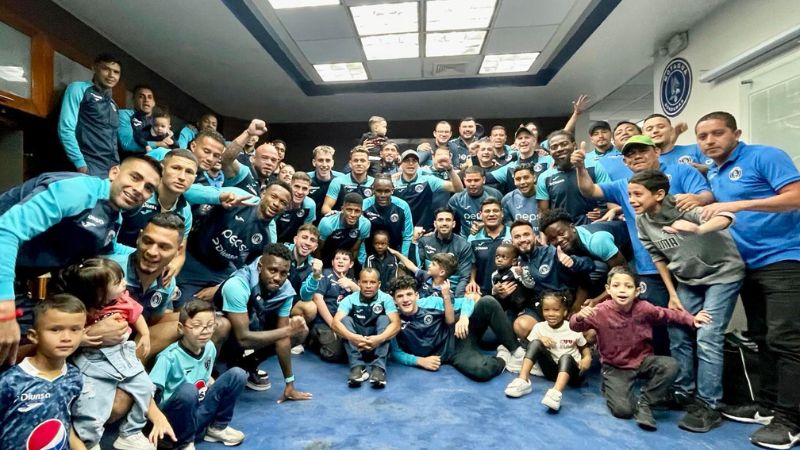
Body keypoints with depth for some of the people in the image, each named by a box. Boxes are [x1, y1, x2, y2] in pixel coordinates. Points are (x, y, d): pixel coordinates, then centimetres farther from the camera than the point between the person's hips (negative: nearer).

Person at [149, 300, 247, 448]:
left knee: (237, 374, -10)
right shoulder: (169, 357, -20)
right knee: (188, 390, -37)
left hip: (201, 411, 6)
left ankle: (217, 427, 8)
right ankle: (184, 443, -9)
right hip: (175, 421, -5)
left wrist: (222, 390, 4)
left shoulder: (209, 348, -1)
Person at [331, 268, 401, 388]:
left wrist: (380, 338, -41)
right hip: (355, 345, 1)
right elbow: (335, 323, -21)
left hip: (378, 345, 0)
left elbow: (396, 324, -21)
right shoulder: (350, 299, -7)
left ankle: (378, 368, -35)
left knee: (384, 319, -23)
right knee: (346, 319, -22)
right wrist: (352, 337, -41)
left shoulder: (386, 298, -7)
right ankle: (357, 367, -34)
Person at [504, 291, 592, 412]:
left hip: (571, 372, -2)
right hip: (551, 369, 2)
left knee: (566, 357, -37)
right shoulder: (539, 327, -1)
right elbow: (531, 346, 0)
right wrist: (540, 339, -21)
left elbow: (585, 347, 8)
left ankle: (556, 393, -61)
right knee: (536, 343, -22)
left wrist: (587, 358, -15)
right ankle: (523, 381, -31)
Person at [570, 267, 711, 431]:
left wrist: (692, 319, -6)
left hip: (642, 360, 4)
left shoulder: (644, 308, -11)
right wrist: (580, 317, -46)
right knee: (623, 410, -18)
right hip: (615, 367, -3)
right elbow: (575, 326, -22)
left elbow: (668, 314, 5)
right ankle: (610, 387, 20)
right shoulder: (601, 311, -20)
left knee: (671, 366, -26)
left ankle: (644, 404, -7)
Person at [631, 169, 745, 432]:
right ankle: (683, 393, 21)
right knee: (678, 337, 4)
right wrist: (672, 294, 1)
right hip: (687, 280, 6)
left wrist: (699, 229, -66)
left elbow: (725, 217, -44)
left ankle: (708, 407, 2)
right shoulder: (642, 220, -10)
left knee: (707, 339, -11)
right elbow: (658, 257, 2)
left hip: (722, 273, -6)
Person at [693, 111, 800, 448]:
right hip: (749, 265, 8)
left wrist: (739, 204, -28)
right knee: (762, 339, 13)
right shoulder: (712, 175, 12)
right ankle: (767, 405, 23)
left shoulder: (764, 156, -9)